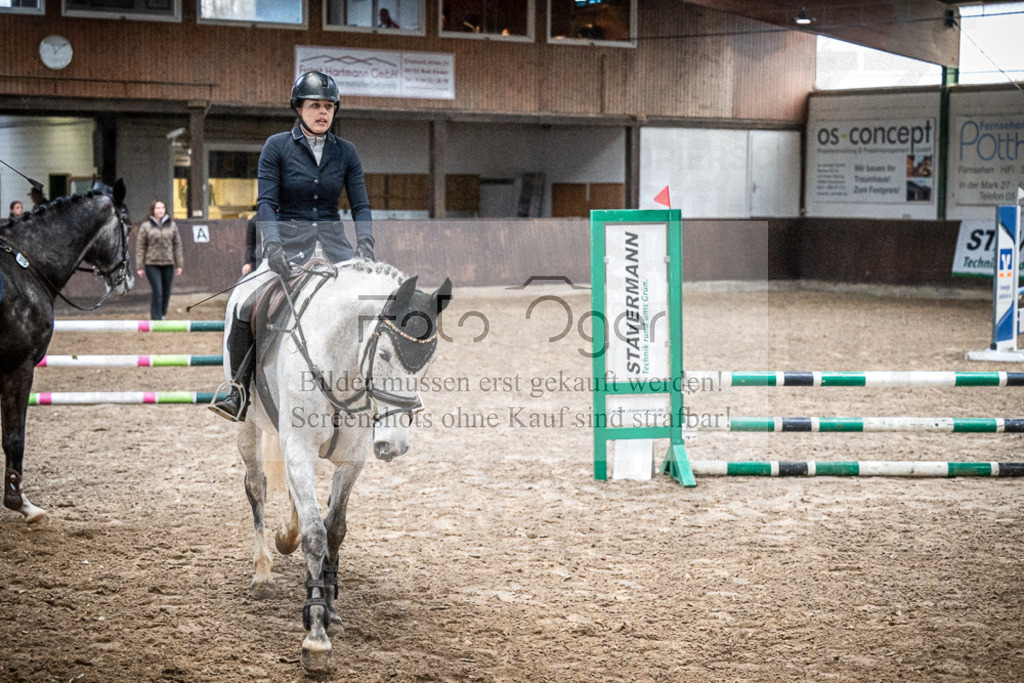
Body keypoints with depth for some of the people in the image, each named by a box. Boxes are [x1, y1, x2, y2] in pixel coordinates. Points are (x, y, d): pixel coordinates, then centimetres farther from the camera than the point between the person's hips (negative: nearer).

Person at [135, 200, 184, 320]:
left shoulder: (172, 225, 9)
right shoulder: (145, 226, 1)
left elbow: (177, 245, 10)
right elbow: (140, 247, 1)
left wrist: (179, 264, 6)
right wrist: (140, 266, -3)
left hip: (168, 264, 3)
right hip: (152, 264, -3)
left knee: (166, 292, 6)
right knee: (156, 291, -11)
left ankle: (162, 314, 23)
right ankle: (156, 318, -6)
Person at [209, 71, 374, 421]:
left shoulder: (345, 152, 6)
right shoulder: (277, 147, -2)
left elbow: (360, 205, 4)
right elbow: (266, 202, -8)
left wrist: (365, 243, -14)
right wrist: (273, 246, -24)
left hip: (333, 242, 3)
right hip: (288, 244, -3)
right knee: (244, 307, -24)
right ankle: (239, 388, -7)